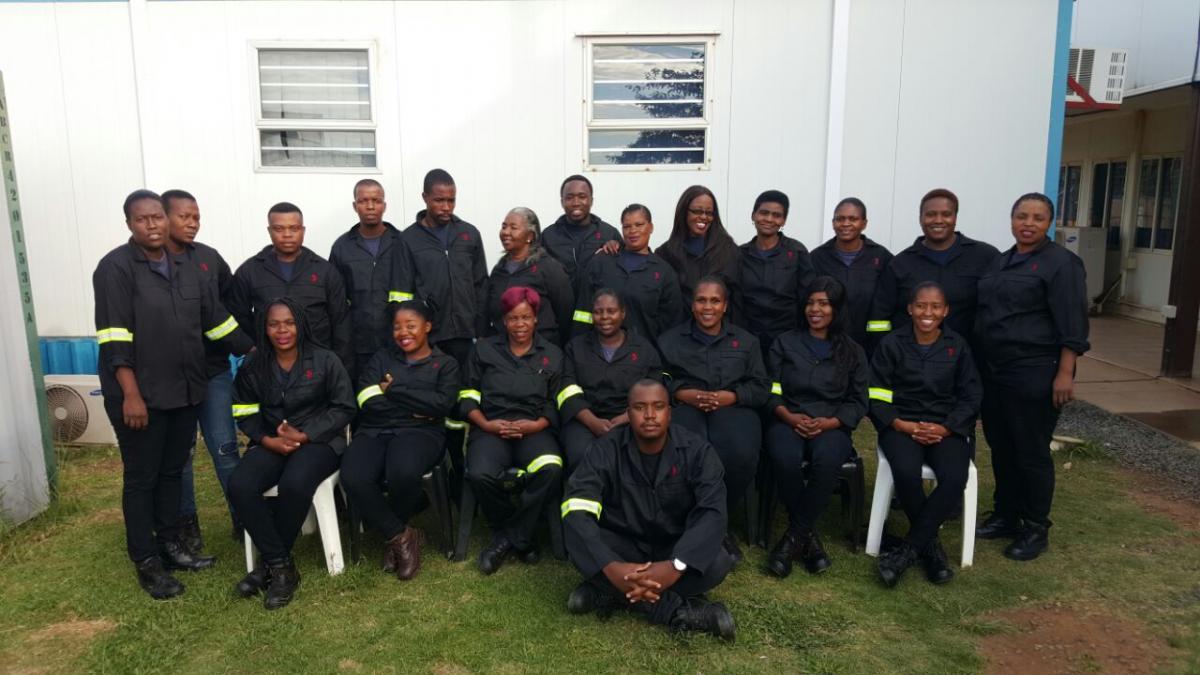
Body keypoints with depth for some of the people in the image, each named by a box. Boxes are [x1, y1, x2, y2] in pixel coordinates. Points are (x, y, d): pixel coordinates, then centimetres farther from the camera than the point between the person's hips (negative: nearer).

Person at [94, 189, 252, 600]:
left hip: (184, 392, 6)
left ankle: (170, 545, 30)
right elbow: (115, 338, -17)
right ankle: (146, 562, 16)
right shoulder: (115, 268, -10)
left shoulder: (185, 268, 10)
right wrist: (131, 394, -22)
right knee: (141, 478, 5)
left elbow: (217, 318, 15)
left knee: (173, 471, 16)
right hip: (140, 395, -6)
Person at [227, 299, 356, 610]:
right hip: (271, 443, 4)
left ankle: (269, 563, -10)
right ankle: (281, 565, -15)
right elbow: (246, 414, 8)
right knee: (239, 485, -27)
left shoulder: (325, 360, -1)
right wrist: (268, 440, -13)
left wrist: (304, 435, -14)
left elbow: (344, 407, -3)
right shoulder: (252, 368, 8)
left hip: (319, 440, -3)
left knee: (294, 484, -34)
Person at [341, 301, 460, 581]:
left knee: (403, 472, -37)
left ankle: (392, 536, -3)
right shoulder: (381, 358, 20)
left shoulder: (445, 363, 14)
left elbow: (442, 404, -6)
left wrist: (394, 388, -5)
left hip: (421, 432, -2)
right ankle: (402, 536, -7)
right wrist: (418, 406, -5)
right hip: (375, 432, 2)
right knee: (353, 478, -31)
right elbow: (368, 403, 3)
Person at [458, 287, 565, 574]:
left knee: (551, 470, -34)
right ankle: (519, 536, -7)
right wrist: (485, 424, -8)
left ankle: (507, 538, -13)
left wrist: (536, 425, -8)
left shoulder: (552, 354, 17)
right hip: (491, 428, 0)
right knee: (480, 474, -34)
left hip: (534, 429, 0)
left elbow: (556, 403, 11)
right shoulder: (484, 349, 16)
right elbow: (467, 397, 10)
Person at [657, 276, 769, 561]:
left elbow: (762, 387, 12)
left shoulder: (745, 341, 21)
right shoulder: (669, 340, 18)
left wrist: (731, 396, -7)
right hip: (685, 407, -1)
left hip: (733, 408, 1)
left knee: (742, 456, -34)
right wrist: (682, 394, -11)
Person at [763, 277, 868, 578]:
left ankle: (794, 537, -21)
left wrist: (828, 423, -11)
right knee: (785, 459, -35)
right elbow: (771, 390, 7)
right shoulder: (784, 343, 15)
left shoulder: (852, 352, 16)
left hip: (832, 426, 0)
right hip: (788, 421, 0)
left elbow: (858, 402, 9)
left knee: (826, 460, -36)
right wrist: (789, 416, -13)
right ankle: (808, 535, -14)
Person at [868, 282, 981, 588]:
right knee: (906, 473, -33)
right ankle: (930, 544, -7)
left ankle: (906, 550, -17)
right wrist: (902, 425, -15)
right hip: (901, 425, -1)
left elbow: (971, 397, 8)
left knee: (955, 479, -29)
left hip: (947, 429, 2)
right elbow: (876, 397, 1)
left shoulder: (958, 346, 10)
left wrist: (945, 428, -9)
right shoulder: (891, 344, 4)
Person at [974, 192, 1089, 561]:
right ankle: (1005, 516, 26)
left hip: (1034, 374, -7)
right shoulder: (1000, 262, 14)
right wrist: (983, 365, 16)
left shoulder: (1061, 263, -8)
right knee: (1001, 448, 13)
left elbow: (1072, 325, -13)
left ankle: (1036, 529, 14)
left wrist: (1065, 374, -19)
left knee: (1031, 451, 1)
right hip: (994, 371, 7)